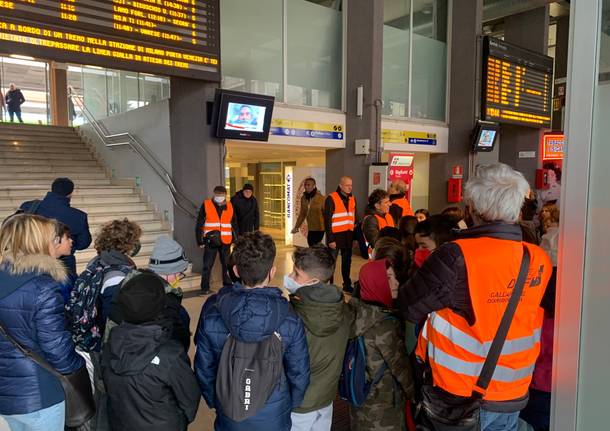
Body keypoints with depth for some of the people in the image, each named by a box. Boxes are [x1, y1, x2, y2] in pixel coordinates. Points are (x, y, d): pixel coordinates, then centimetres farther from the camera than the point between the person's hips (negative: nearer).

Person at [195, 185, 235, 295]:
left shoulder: (229, 206, 6)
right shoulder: (206, 205, -3)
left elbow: (234, 225, 12)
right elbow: (199, 225, -2)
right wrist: (200, 241, -6)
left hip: (225, 242, 2)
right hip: (210, 242, -2)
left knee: (226, 265, 11)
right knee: (207, 266, 2)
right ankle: (205, 288, 12)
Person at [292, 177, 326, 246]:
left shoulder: (321, 198, -12)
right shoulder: (303, 198, 6)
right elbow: (302, 214, 14)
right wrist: (296, 227, 11)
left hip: (319, 228, -6)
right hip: (310, 229, 6)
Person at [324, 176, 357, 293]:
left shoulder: (352, 199, 10)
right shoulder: (331, 199, -10)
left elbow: (354, 217, 15)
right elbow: (327, 220, -12)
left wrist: (355, 234, 8)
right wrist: (330, 239, -16)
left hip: (348, 236, 6)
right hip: (336, 235, -6)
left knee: (347, 261, 15)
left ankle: (347, 285, 27)